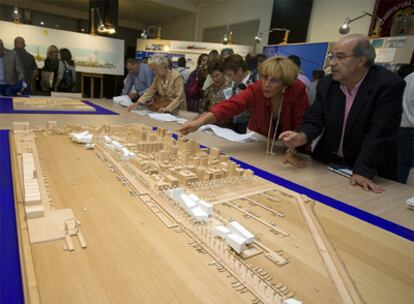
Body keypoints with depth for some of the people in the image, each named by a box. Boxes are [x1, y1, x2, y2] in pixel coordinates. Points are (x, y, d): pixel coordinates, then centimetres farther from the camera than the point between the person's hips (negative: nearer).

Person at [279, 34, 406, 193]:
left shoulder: (389, 85, -15)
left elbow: (378, 134, -20)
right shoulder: (326, 84, -1)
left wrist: (362, 172, -27)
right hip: (328, 163, 3)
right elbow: (314, 121, -4)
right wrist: (301, 136, -25)